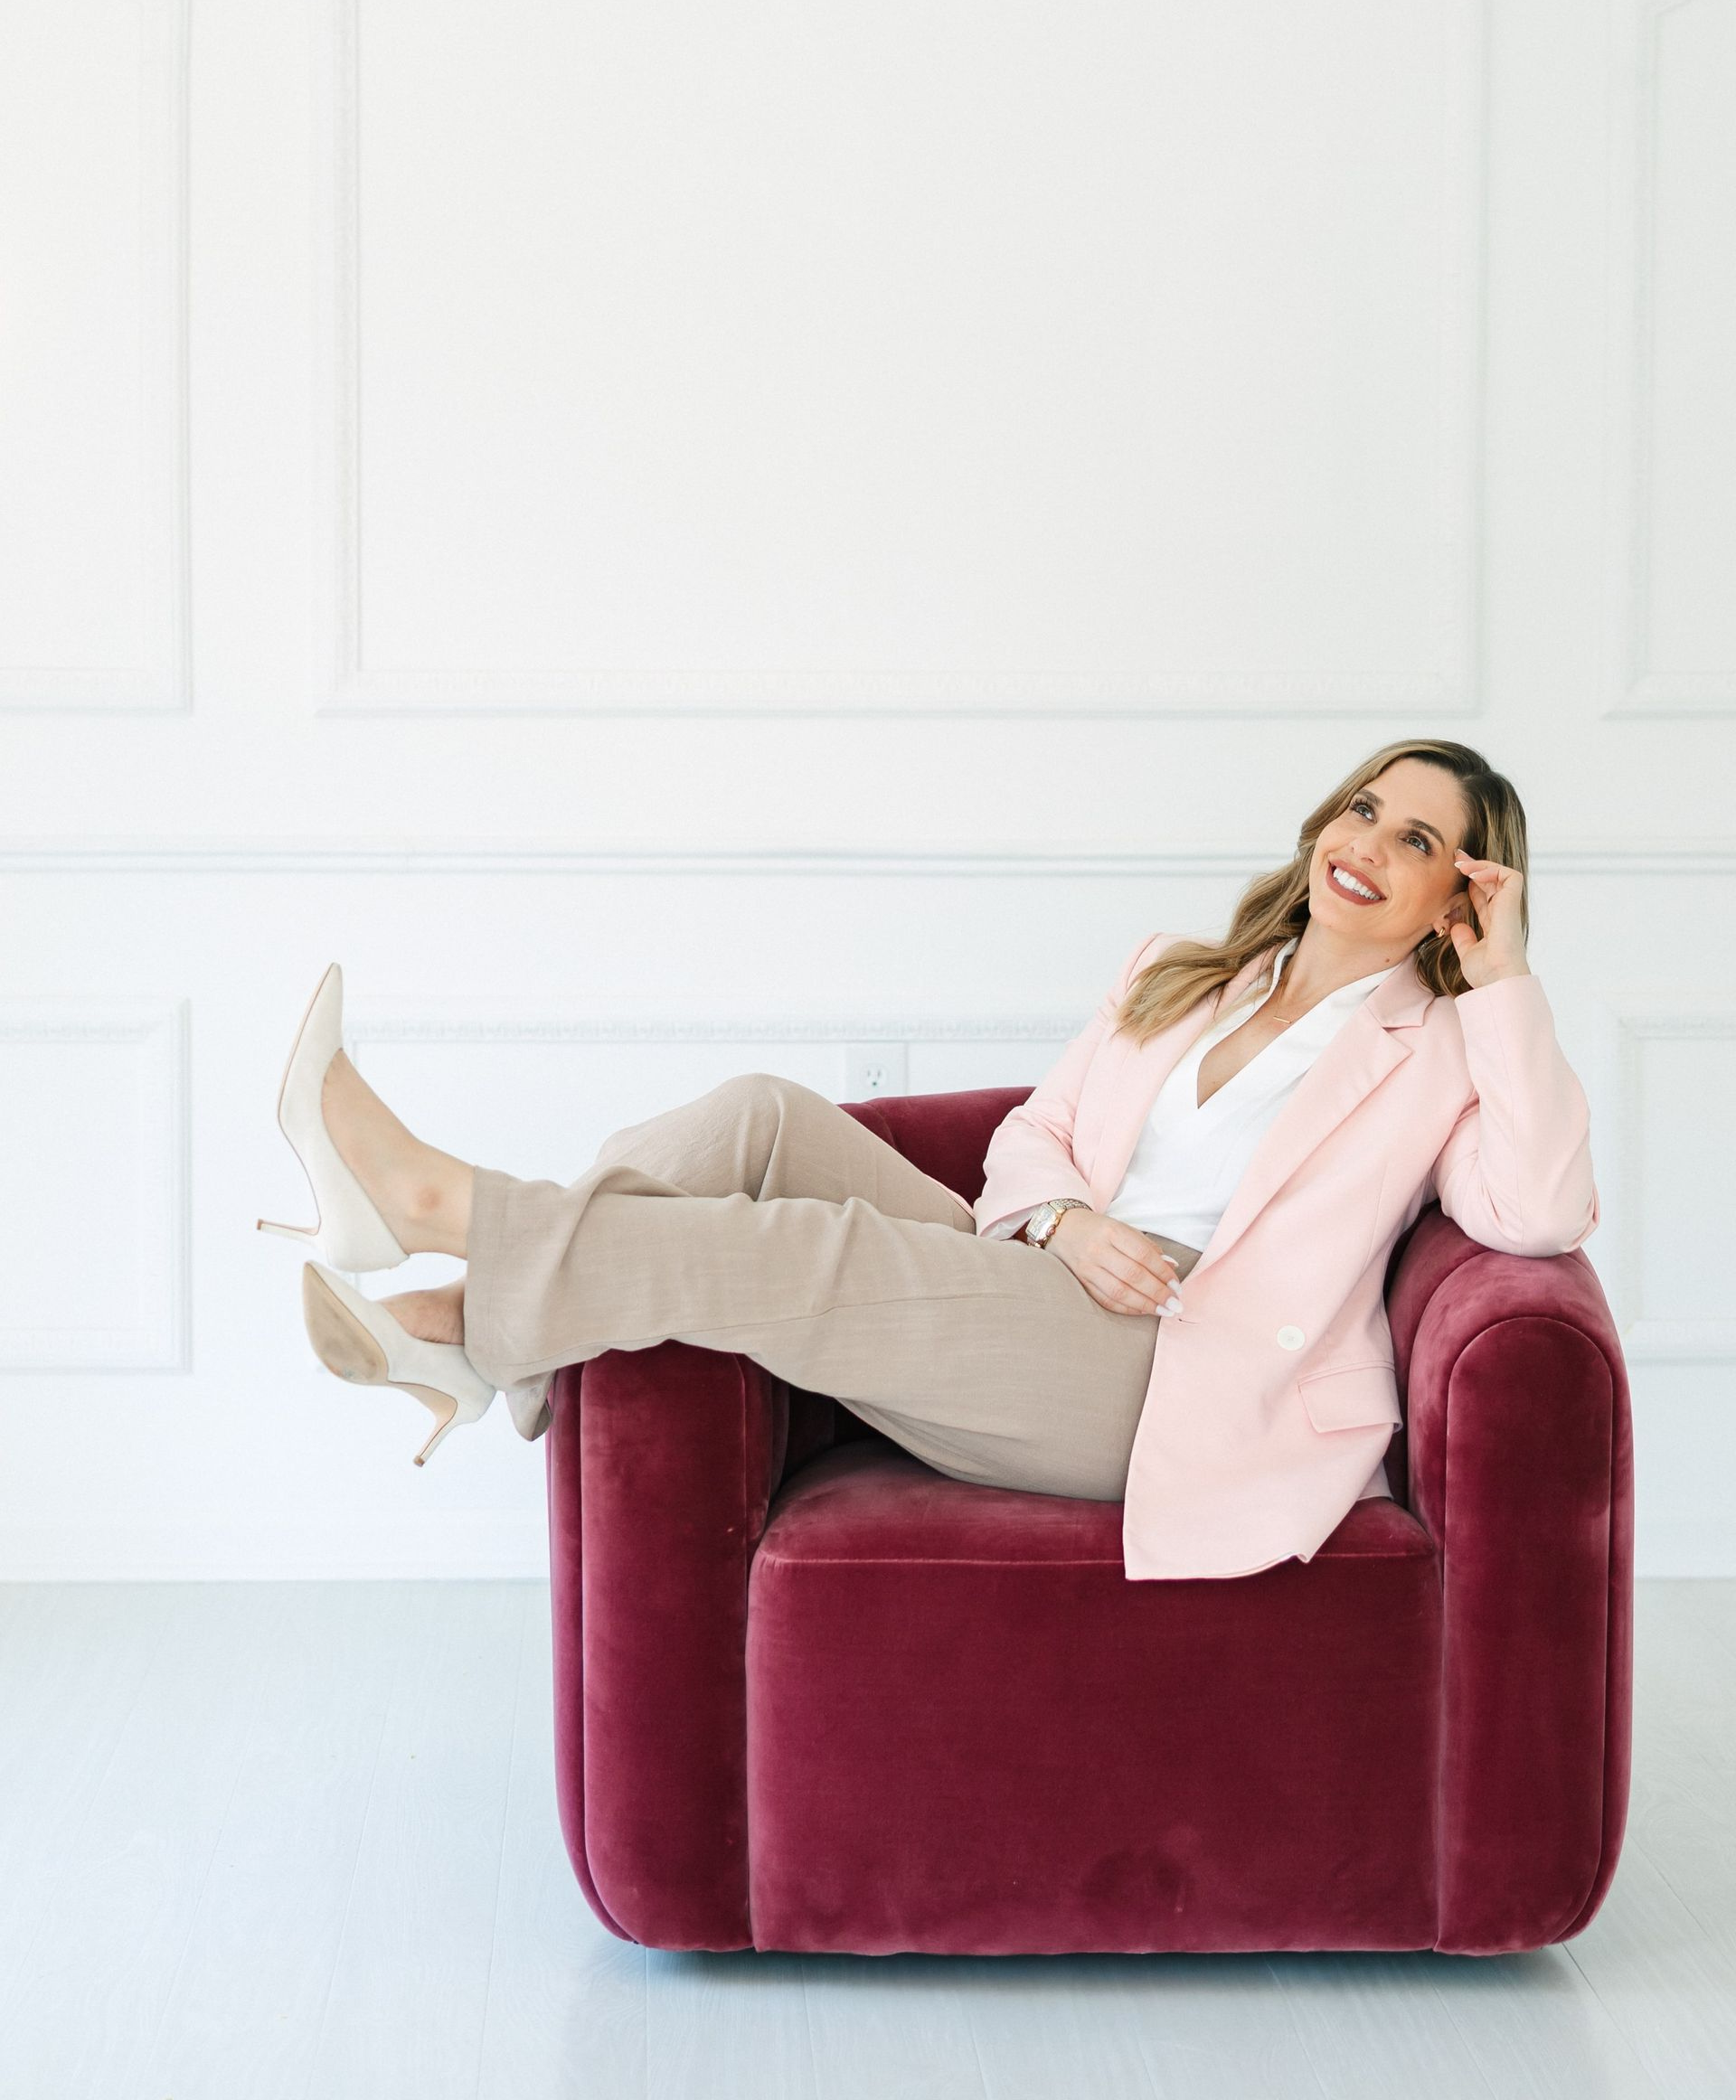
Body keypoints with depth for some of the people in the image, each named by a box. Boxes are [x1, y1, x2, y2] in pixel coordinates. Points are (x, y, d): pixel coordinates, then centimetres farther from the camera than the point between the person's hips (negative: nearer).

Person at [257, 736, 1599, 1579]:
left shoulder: (1440, 1053, 5)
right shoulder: (1181, 976, 23)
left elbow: (1536, 1212, -14)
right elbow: (1030, 1138, 19)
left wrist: (1507, 981, -12)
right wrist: (1064, 1219, -4)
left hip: (1161, 1383, -6)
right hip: (1037, 1302, 6)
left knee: (790, 1255, -24)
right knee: (766, 1118, -13)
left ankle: (437, 1202, -16)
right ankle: (478, 1329, -17)